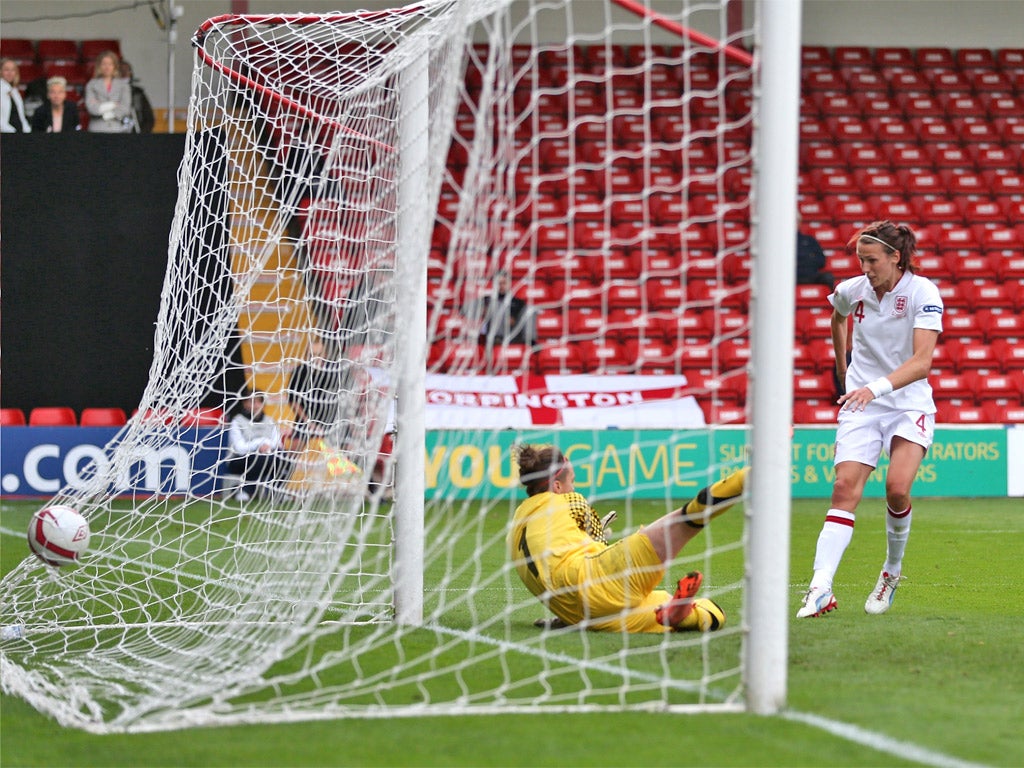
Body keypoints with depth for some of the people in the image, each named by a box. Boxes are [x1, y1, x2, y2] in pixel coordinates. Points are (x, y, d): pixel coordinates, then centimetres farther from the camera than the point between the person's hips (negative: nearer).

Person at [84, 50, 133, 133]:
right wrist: (112, 105, -3)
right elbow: (91, 107, -4)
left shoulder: (123, 84, 9)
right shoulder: (92, 85, 9)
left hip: (119, 129, 0)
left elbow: (125, 108, -1)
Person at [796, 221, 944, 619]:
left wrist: (878, 387, -38)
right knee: (845, 488, -16)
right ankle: (820, 589, -27)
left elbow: (922, 361, -25)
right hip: (861, 406, 3)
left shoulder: (922, 292, -14)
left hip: (909, 406, -3)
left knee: (897, 488, -22)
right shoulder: (852, 291, -1)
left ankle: (892, 571, 6)